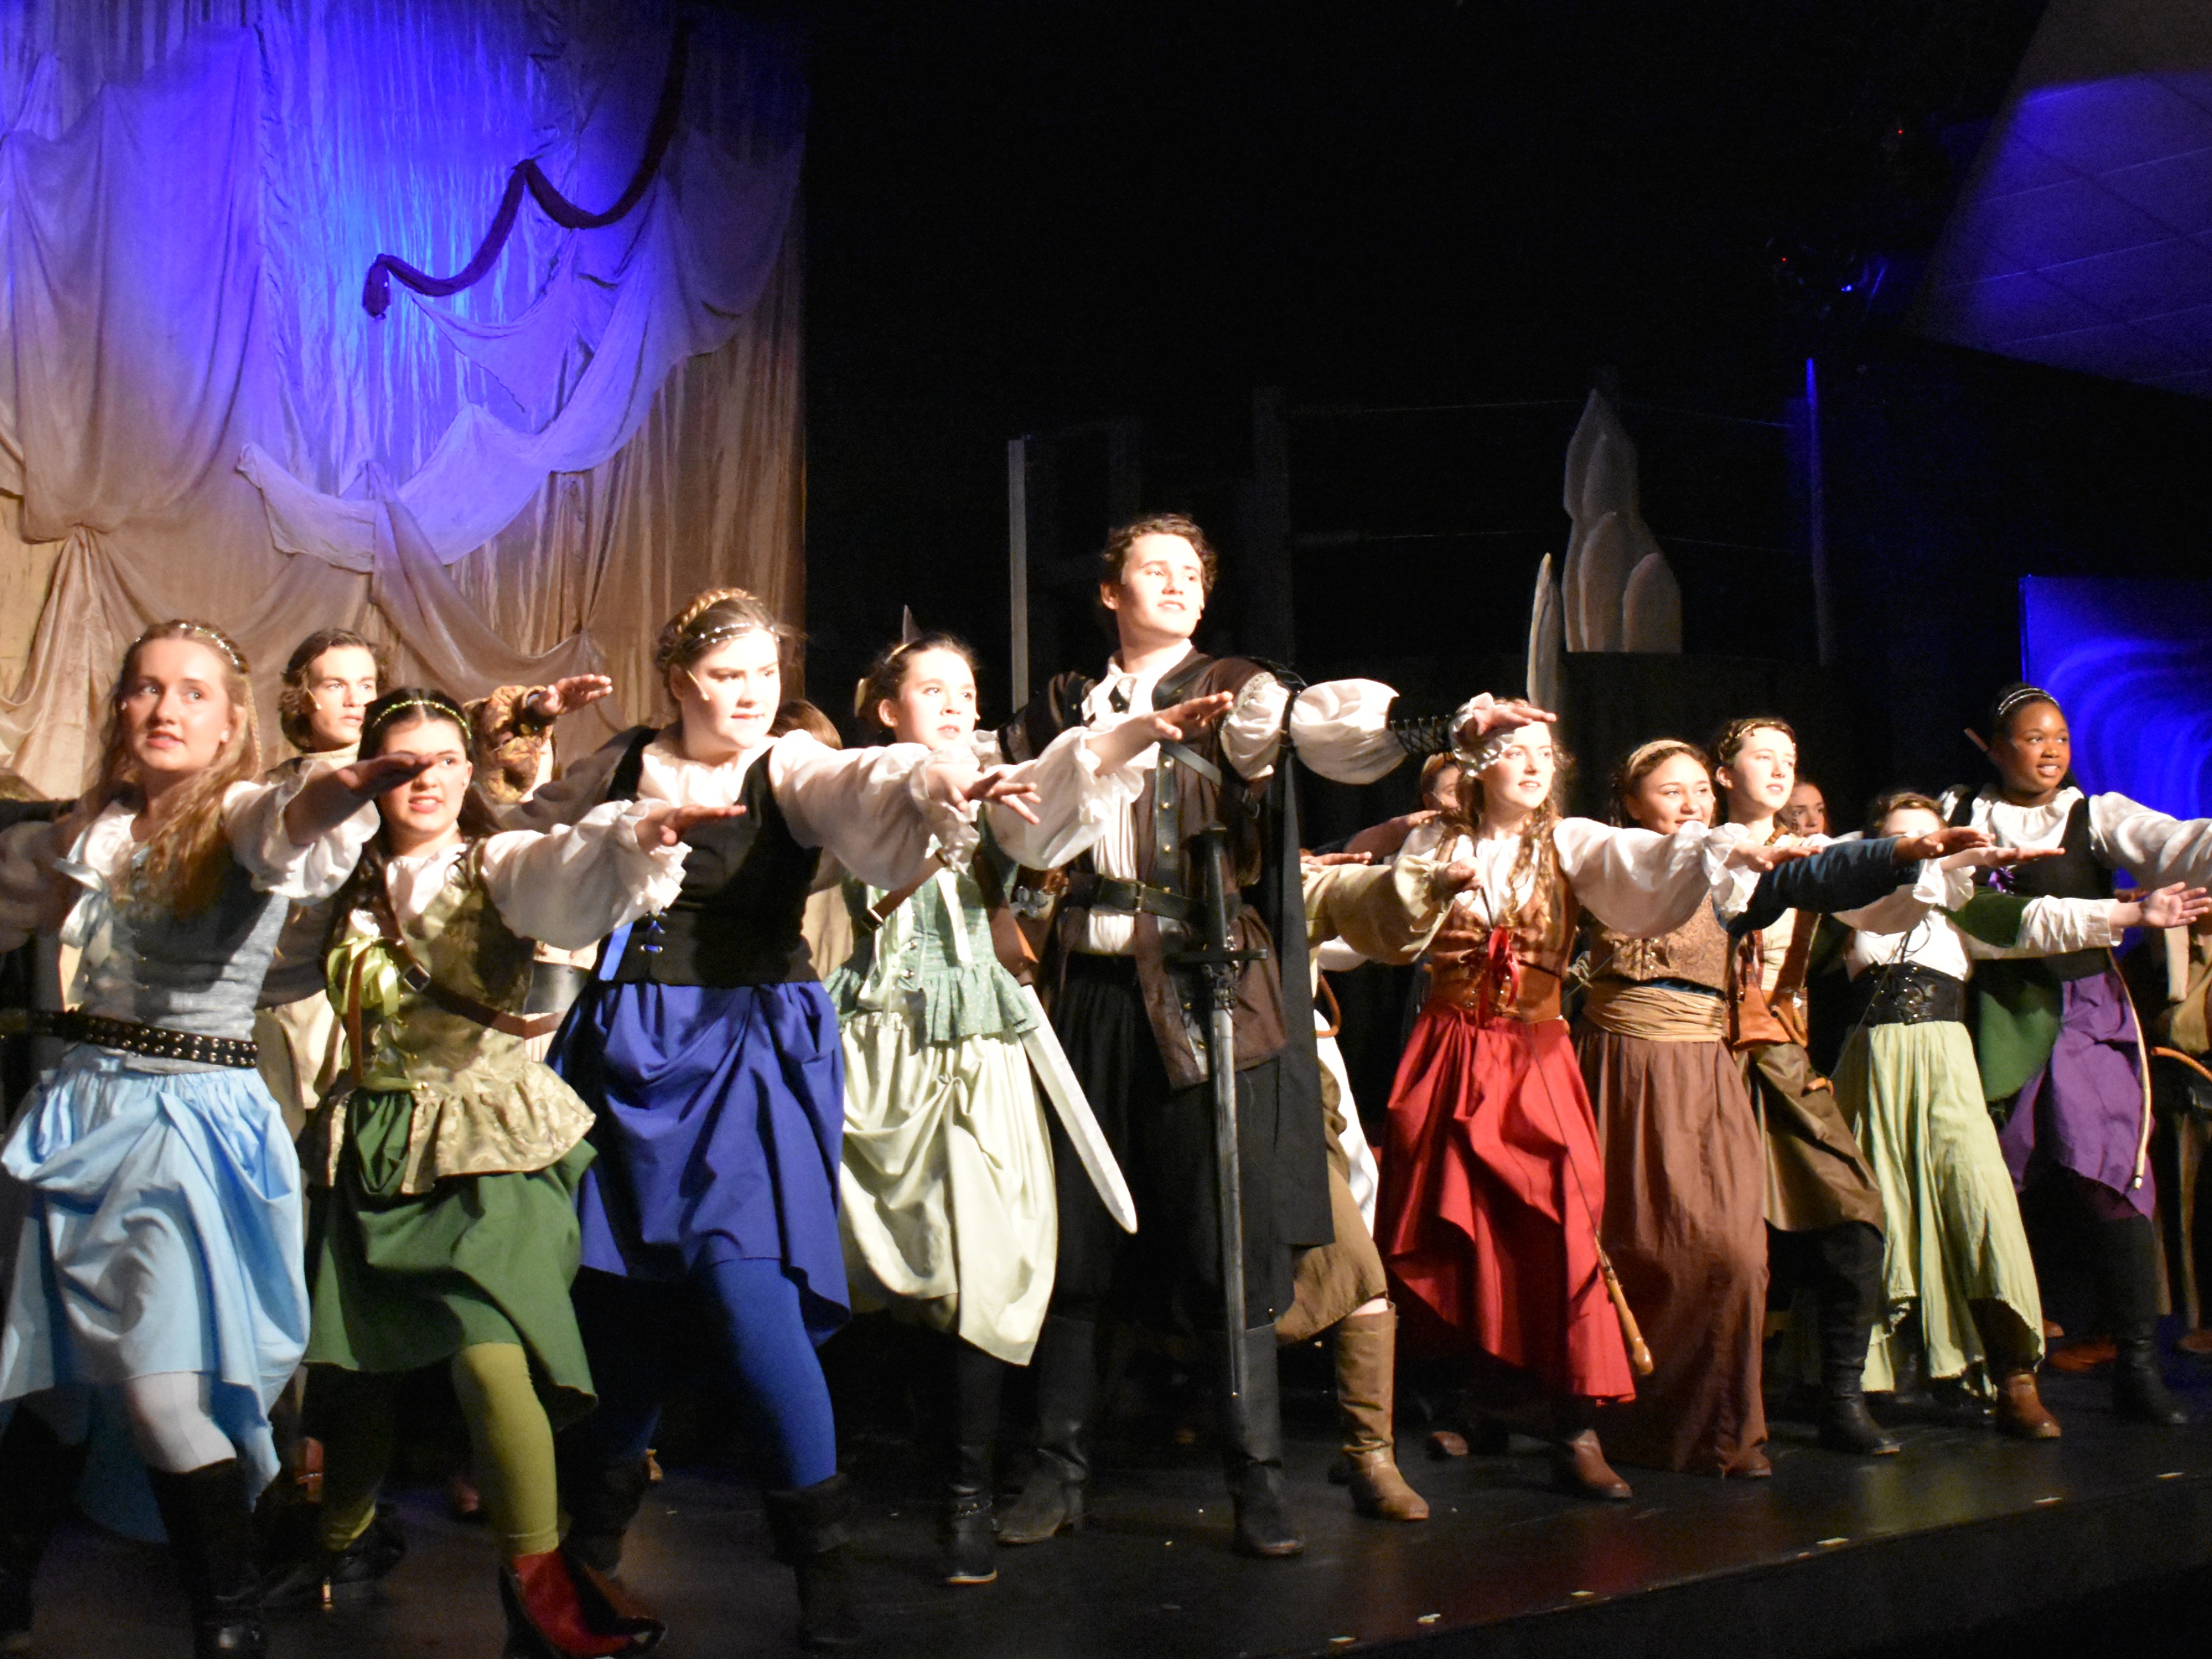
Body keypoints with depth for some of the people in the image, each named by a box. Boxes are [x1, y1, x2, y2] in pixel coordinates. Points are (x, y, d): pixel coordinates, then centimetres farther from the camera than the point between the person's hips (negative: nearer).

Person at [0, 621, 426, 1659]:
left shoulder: (243, 815, -9)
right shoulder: (93, 830, 8)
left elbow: (294, 832, -35)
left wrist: (337, 795, -56)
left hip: (195, 1117, -5)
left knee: (166, 1389, -9)